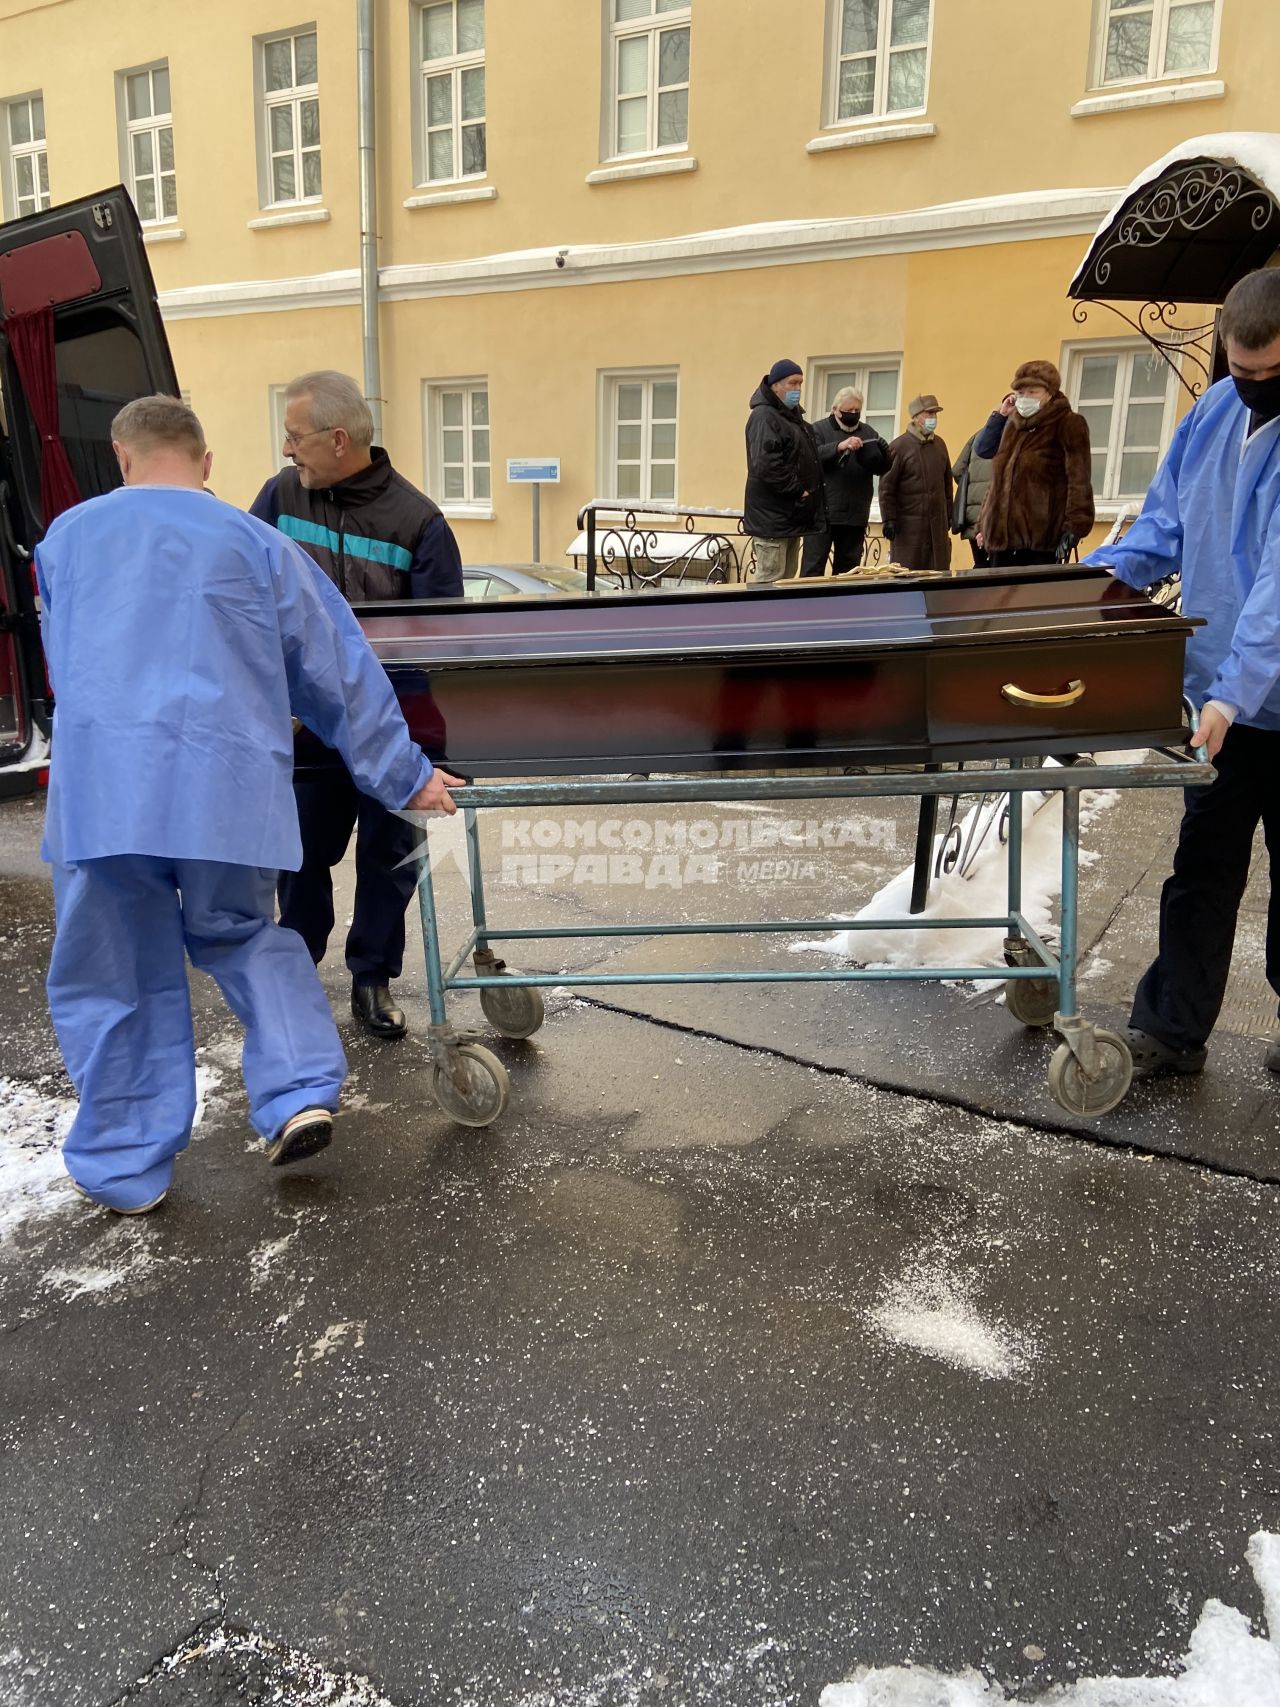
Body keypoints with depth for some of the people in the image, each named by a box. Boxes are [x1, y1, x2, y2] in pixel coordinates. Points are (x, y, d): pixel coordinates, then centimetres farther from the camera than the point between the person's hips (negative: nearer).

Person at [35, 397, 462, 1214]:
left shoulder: (66, 538, 18)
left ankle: (126, 1167, 20)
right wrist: (405, 776, 17)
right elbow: (341, 670, 12)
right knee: (244, 935, 22)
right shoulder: (256, 544, 13)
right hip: (231, 784, 1)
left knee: (113, 975, 11)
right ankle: (301, 1095, 8)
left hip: (99, 784, 0)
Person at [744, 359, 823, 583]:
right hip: (772, 515, -10)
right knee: (769, 581, -9)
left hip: (792, 513, 10)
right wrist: (798, 491, -16)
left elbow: (809, 460, 29)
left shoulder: (793, 415, 19)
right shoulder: (764, 416, -12)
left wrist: (809, 493, 13)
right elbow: (766, 466, -24)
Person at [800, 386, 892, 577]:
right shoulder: (820, 430, 3)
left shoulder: (868, 432, 15)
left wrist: (881, 452, -11)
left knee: (848, 569, 8)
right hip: (822, 513, -4)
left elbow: (883, 467, 11)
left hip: (855, 514, 4)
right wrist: (839, 446, -27)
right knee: (813, 567, -6)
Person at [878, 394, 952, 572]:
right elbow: (887, 486, -7)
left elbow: (947, 482, 18)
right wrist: (889, 519, -12)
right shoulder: (899, 446, -4)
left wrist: (948, 514, 16)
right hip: (908, 524, -5)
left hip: (937, 524, 5)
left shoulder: (939, 444, 13)